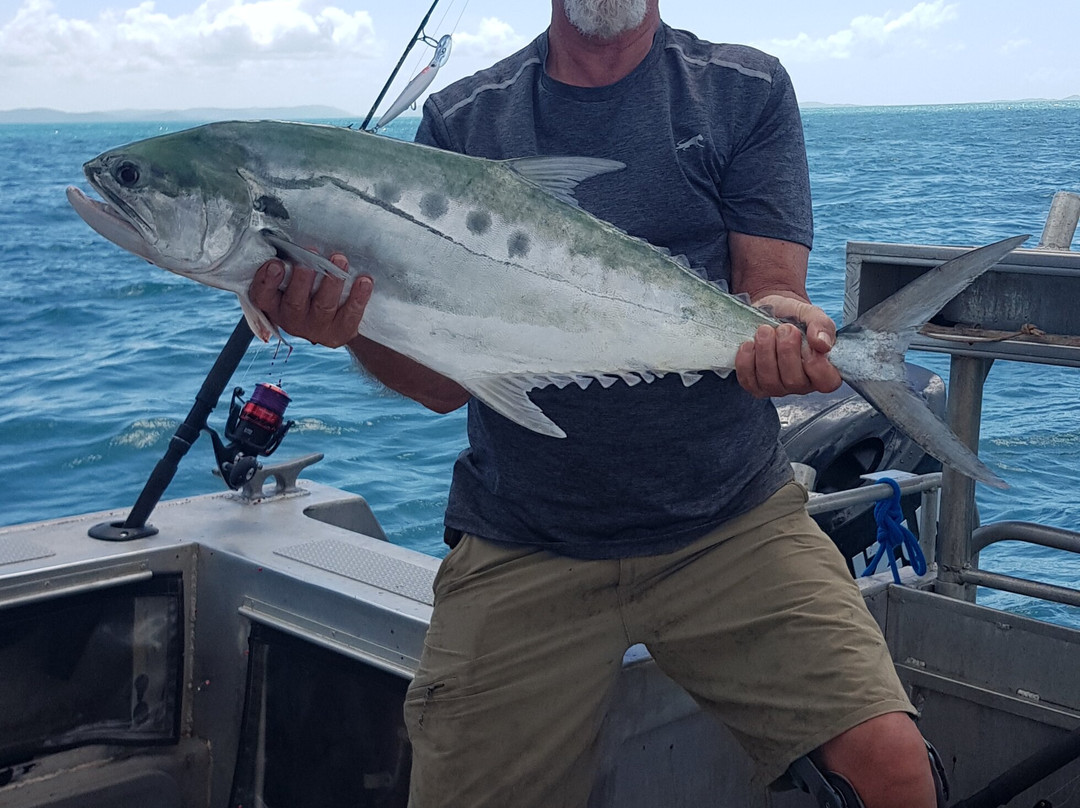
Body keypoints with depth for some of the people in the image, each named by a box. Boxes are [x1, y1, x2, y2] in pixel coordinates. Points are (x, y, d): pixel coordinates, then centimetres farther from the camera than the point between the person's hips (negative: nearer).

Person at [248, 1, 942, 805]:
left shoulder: (745, 91, 5)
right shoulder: (461, 121, 6)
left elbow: (772, 292, -4)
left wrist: (788, 325, -29)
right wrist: (357, 326, -23)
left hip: (734, 524, 0)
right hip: (522, 551, 1)